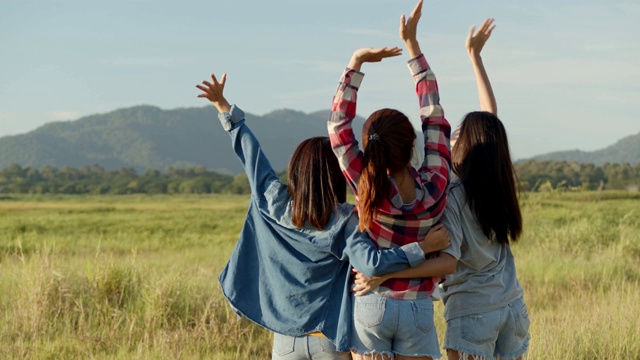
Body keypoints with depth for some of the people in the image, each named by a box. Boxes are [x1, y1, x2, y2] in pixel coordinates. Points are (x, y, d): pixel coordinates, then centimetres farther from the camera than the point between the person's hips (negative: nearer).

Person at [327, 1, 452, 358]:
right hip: (418, 308, 1)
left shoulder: (368, 189, -14)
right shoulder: (436, 185, -10)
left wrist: (356, 64, -3)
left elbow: (338, 124, -6)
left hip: (371, 305, -1)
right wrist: (412, 44, 7)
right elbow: (433, 115, 0)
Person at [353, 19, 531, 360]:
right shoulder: (499, 185, 2)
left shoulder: (453, 195, -16)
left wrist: (383, 275, -30)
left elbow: (447, 259, -26)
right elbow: (490, 117, 11)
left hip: (472, 312, -6)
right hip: (512, 307, 6)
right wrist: (475, 56, 18)